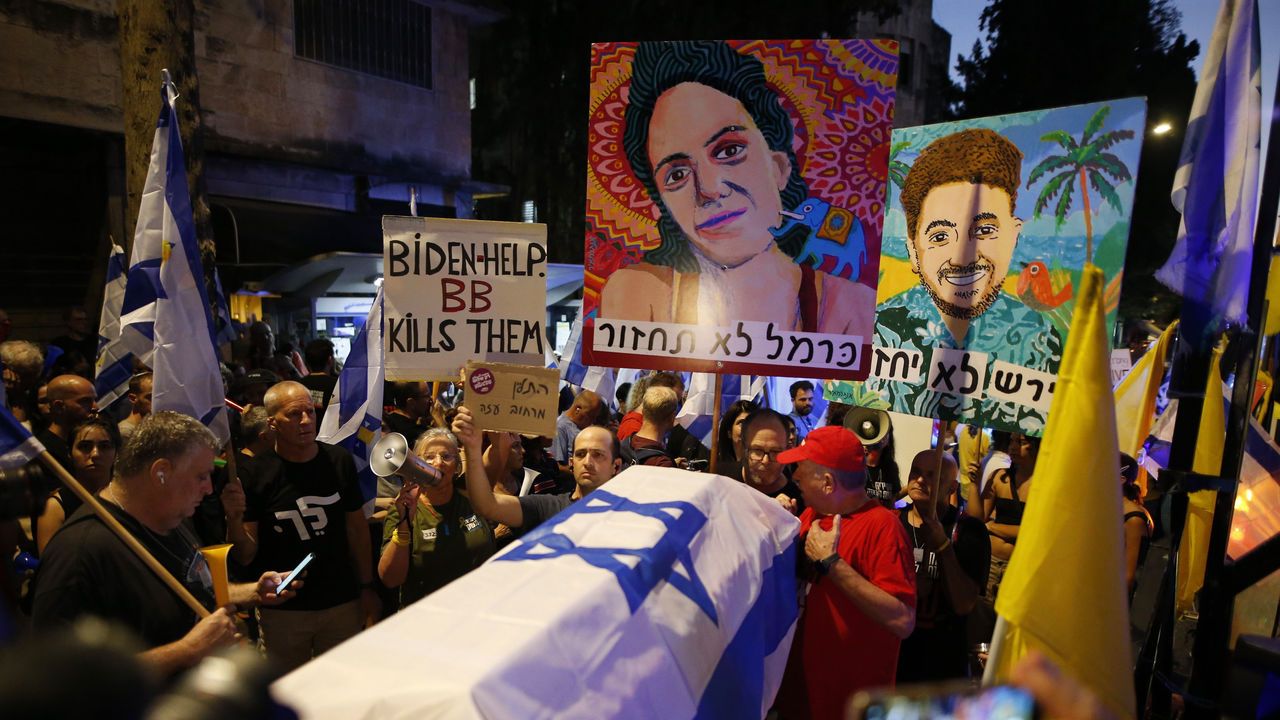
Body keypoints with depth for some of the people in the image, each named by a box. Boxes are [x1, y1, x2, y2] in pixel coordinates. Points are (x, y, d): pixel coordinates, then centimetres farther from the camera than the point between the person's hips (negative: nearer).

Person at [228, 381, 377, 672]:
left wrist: (367, 587, 4)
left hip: (343, 604, 2)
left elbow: (357, 527, 4)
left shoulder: (339, 461, -4)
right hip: (282, 611, -2)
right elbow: (246, 556, -8)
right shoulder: (255, 473, -11)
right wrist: (234, 519, -26)